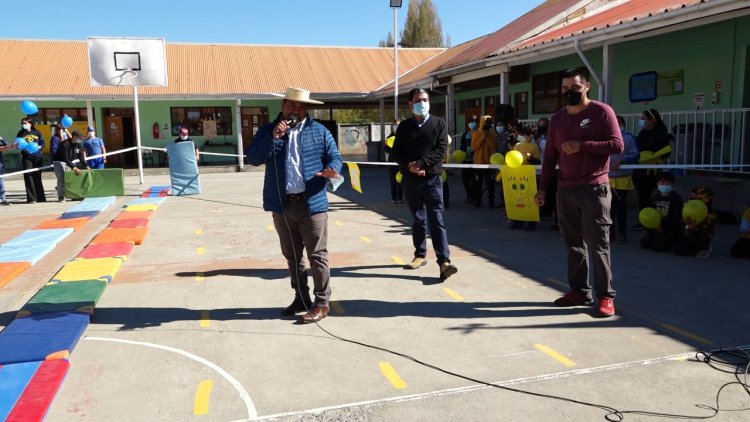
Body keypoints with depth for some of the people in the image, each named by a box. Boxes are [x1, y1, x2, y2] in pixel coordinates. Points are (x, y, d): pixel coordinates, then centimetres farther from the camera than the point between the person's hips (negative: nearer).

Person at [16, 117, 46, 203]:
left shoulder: (37, 133, 9)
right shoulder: (20, 134, 8)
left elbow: (43, 143, 6)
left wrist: (38, 147, -14)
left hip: (37, 157, 1)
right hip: (26, 158, -1)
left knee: (37, 177, 7)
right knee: (28, 177, -6)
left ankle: (40, 197, 13)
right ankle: (31, 198, -6)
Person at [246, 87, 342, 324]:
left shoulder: (319, 132, 3)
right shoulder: (268, 130, 6)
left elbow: (334, 157, 3)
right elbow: (253, 159, -4)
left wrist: (331, 170, -20)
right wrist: (273, 137, -17)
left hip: (312, 204, -3)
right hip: (282, 205, 3)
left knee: (317, 255, 0)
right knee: (292, 256, 14)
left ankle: (322, 303, 10)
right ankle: (301, 298, 29)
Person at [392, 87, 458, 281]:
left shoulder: (438, 123, 2)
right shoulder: (404, 126, 8)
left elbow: (441, 150, -7)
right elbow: (397, 152, 3)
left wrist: (421, 164, -17)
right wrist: (410, 166, -15)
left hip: (432, 178, -2)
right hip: (410, 179, 3)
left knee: (436, 219, -8)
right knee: (418, 219, 12)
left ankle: (444, 261, -12)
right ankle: (420, 255, 24)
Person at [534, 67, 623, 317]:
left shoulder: (602, 112, -3)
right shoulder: (557, 119, 12)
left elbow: (617, 145, -9)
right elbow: (549, 156, 14)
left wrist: (582, 145, -17)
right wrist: (543, 188, 9)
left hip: (594, 189, -5)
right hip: (565, 190, 5)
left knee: (597, 244, -4)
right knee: (573, 244, 9)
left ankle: (606, 295, 5)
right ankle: (579, 291, 18)